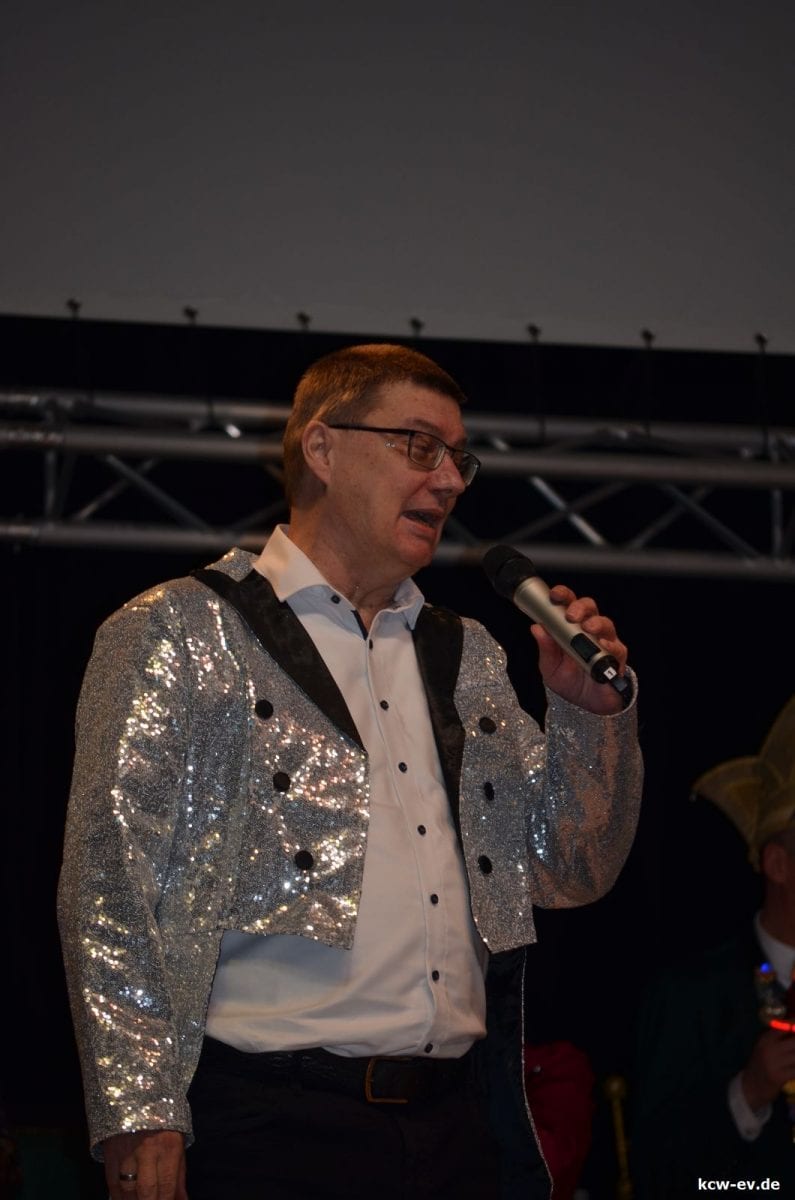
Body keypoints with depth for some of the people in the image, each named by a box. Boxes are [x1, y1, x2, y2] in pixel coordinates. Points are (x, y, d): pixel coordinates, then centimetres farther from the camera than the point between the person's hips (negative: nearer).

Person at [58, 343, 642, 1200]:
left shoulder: (467, 657, 20)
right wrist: (139, 1120, -15)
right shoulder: (179, 634, 2)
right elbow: (111, 888, -6)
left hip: (458, 1128, 5)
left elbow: (572, 874, 22)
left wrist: (592, 714, 5)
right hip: (273, 1127, -5)